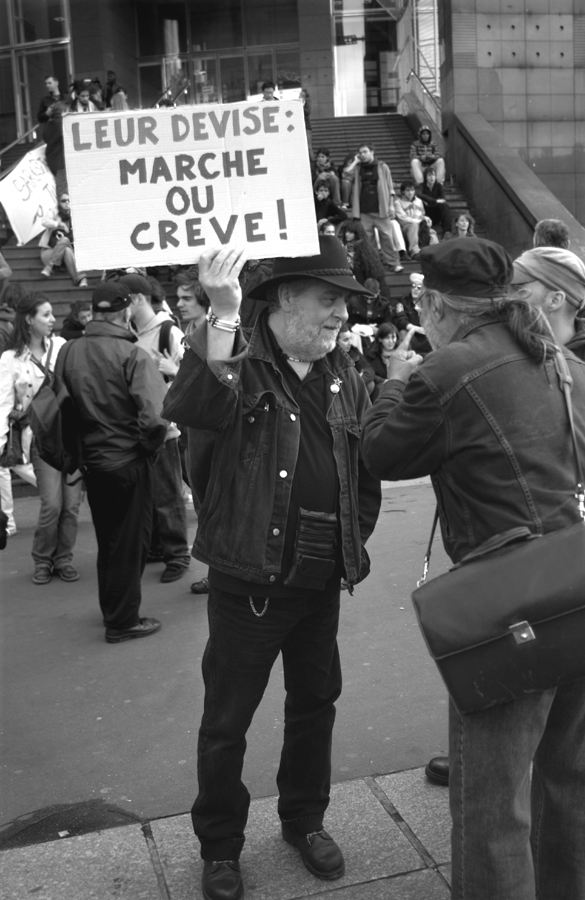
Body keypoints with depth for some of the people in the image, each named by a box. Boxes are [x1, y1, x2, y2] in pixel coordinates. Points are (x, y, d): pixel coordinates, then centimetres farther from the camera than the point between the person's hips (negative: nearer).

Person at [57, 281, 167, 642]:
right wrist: (151, 446, -9)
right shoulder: (132, 354, -19)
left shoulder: (69, 352, -3)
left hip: (91, 460, 5)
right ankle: (123, 622, 18)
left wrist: (75, 451, 12)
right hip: (128, 460, -5)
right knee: (130, 543, 9)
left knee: (107, 540, 21)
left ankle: (112, 609, 35)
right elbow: (153, 415, -26)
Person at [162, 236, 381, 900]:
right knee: (226, 720, 8)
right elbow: (187, 409, -35)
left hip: (322, 581, 6)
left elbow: (367, 469, 16)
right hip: (248, 582, -5)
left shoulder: (344, 379, 6)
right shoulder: (239, 364, -11)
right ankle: (219, 846, 30)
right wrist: (222, 316, -41)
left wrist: (355, 540, 8)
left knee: (315, 704, 20)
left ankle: (304, 819, 42)